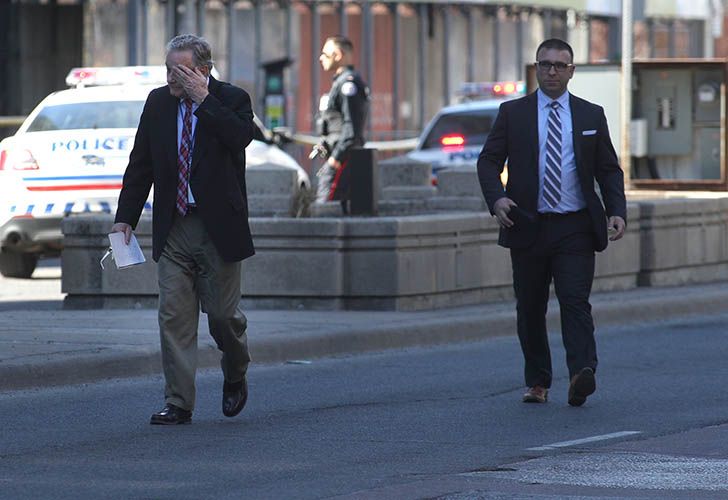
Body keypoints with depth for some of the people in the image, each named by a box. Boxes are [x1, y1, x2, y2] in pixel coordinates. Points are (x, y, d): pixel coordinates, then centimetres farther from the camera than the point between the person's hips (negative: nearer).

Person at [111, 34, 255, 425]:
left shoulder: (232, 100, -4)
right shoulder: (158, 103, 6)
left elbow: (240, 137, -25)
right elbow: (140, 165, 10)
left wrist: (204, 99, -22)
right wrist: (125, 217, 4)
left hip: (219, 227, -3)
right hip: (173, 229, 3)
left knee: (223, 313, 4)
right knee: (174, 316, -1)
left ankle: (235, 377, 32)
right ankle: (178, 403, 2)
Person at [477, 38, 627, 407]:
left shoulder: (591, 115, 10)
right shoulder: (512, 113, 7)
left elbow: (609, 169, 11)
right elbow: (488, 161, 3)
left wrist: (617, 211, -4)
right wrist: (496, 198, -17)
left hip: (575, 228, -1)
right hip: (528, 226, 1)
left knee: (575, 302, -14)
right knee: (530, 309, 7)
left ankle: (582, 376, -25)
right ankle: (537, 382, 18)